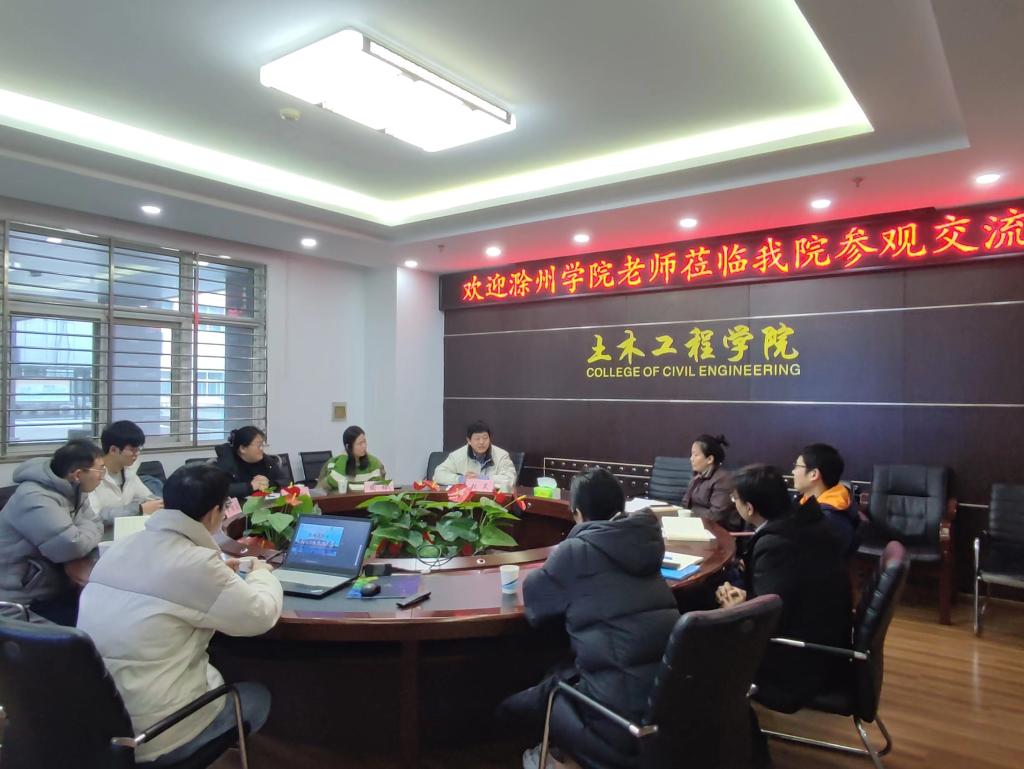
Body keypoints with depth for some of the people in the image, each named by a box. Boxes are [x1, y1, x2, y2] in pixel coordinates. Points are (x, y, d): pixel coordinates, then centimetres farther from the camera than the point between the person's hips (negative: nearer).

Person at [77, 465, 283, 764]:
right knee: (258, 697, 17)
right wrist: (262, 574, 8)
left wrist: (217, 574, 21)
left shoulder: (121, 547, 1)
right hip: (146, 734, -7)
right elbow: (261, 615, -11)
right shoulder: (193, 563, -22)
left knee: (219, 676, 29)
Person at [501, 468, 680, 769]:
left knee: (550, 689, 21)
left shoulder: (577, 550, -11)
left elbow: (534, 596, 5)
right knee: (567, 677, 26)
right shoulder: (645, 538, 6)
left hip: (626, 710, -6)